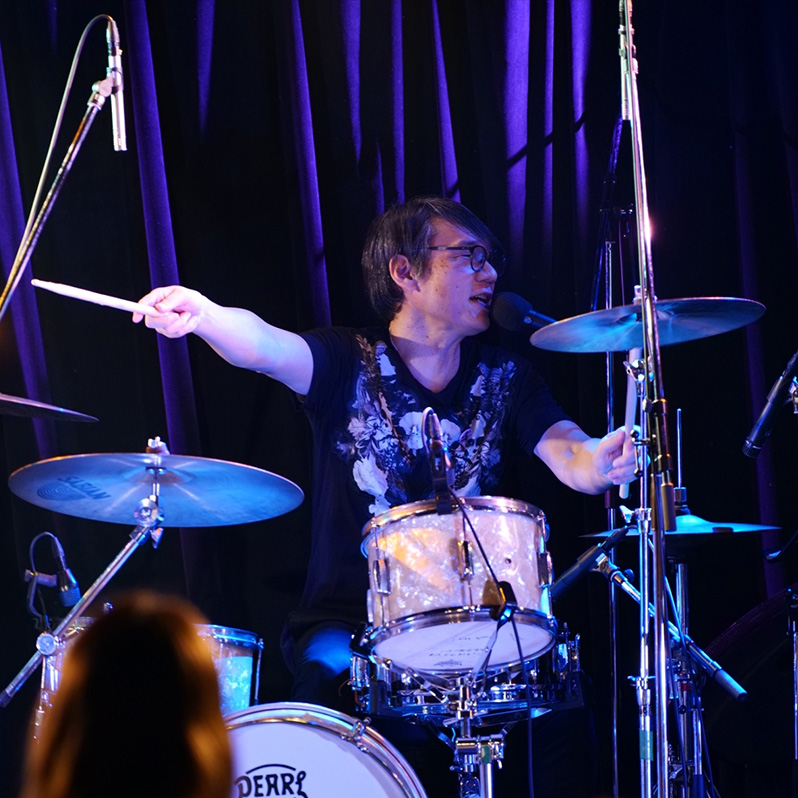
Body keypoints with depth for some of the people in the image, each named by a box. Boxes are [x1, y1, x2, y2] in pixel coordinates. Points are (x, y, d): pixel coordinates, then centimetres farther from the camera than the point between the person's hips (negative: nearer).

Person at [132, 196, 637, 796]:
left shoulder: (504, 378, 8)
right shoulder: (347, 364, -1)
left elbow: (565, 453, -8)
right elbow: (266, 347, -22)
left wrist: (598, 460, -36)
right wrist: (201, 313, -47)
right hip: (346, 619, -2)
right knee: (333, 677, -31)